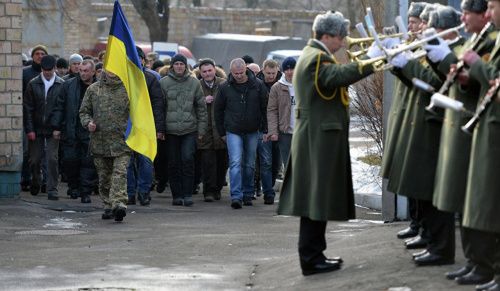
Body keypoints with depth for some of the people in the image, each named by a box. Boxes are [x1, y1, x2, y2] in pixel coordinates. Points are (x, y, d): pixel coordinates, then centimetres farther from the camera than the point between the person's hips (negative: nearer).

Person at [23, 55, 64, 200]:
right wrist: (29, 129, -5)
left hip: (53, 130, -2)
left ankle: (52, 189, -2)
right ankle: (35, 182, 33)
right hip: (36, 128, 2)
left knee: (52, 159, -7)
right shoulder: (33, 84, 2)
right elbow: (27, 108, 2)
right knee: (35, 159, 9)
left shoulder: (61, 85, -2)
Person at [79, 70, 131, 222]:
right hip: (100, 141, 3)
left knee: (120, 173, -16)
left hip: (121, 140, -3)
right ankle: (108, 206, 20)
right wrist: (88, 122, -5)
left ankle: (119, 204, -27)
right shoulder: (93, 89, 10)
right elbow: (84, 111, 16)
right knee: (104, 176, 9)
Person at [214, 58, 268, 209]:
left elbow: (265, 108, 3)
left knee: (249, 165, 10)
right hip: (233, 132, -1)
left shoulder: (258, 85, -3)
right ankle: (236, 196, -19)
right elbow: (218, 110, 7)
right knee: (235, 162, -13)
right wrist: (222, 132, 7)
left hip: (252, 132, 1)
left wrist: (265, 130, 1)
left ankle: (248, 194, 22)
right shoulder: (225, 87, -3)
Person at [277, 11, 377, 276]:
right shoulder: (316, 58, -16)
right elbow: (340, 75, -35)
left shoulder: (313, 55, 18)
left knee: (317, 198, 13)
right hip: (320, 140, -11)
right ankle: (311, 259, -5)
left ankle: (313, 254, 18)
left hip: (316, 139, 11)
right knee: (318, 197, -7)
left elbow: (334, 78, 14)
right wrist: (370, 59, -35)